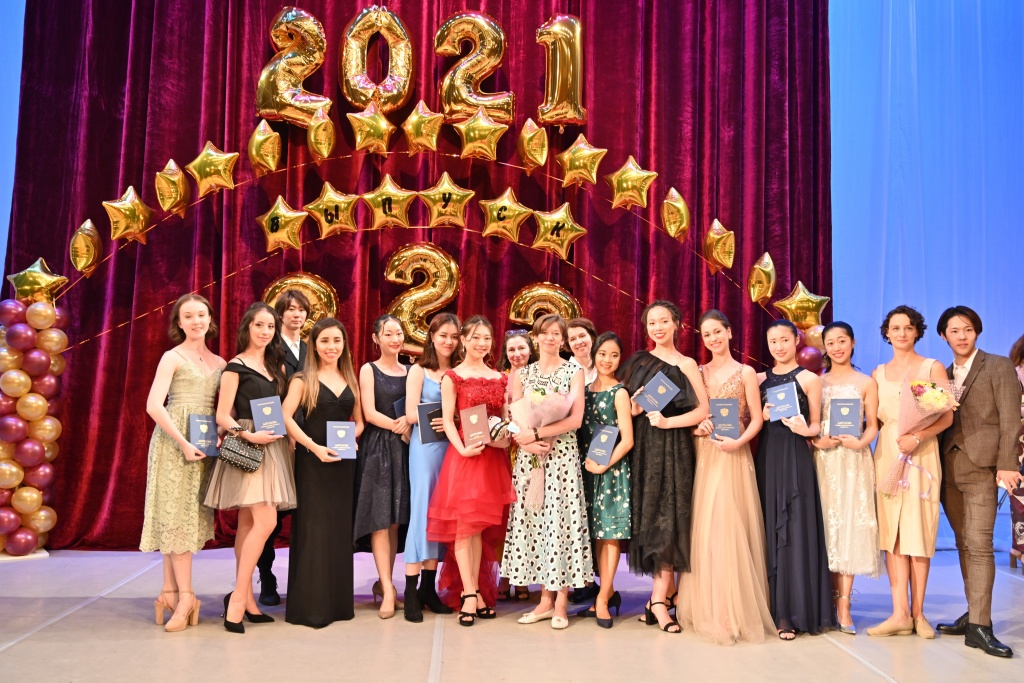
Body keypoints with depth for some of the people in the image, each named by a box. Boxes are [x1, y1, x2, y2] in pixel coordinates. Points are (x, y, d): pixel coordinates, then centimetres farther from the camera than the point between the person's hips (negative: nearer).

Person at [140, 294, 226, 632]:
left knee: (193, 514, 7)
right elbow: (154, 406, -12)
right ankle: (185, 595, -1)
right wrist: (184, 443, -18)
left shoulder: (219, 362, 12)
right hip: (175, 442, -5)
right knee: (177, 514, -4)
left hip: (205, 445, 5)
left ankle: (170, 591, 17)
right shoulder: (173, 357, -2)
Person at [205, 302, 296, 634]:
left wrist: (287, 438, 4)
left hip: (271, 446, 7)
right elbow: (222, 416, -9)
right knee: (265, 521, -16)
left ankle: (245, 600, 12)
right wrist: (248, 435, -23)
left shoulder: (276, 366, 15)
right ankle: (238, 597, -8)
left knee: (248, 523, 9)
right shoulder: (236, 366, -5)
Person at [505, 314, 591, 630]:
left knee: (561, 519, -3)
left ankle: (561, 602, 6)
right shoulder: (523, 373, 11)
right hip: (529, 455, 3)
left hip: (562, 455, -3)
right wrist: (526, 442, -14)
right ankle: (546, 598, 14)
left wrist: (536, 433, -14)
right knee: (534, 520, 3)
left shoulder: (574, 371, 2)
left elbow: (575, 419, -8)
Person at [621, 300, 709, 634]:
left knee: (668, 517, -8)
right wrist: (636, 404, -7)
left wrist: (667, 422, -14)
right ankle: (670, 590, 14)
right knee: (647, 514, 2)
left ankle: (659, 601, -8)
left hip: (673, 447, -3)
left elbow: (703, 410, -5)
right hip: (643, 447, 4)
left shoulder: (686, 365, 3)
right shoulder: (638, 362, 12)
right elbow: (628, 409, 14)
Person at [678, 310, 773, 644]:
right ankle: (707, 607, 14)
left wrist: (739, 441, -18)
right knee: (703, 527, 3)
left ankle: (735, 609, 3)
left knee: (729, 527, -6)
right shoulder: (698, 373, 12)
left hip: (733, 457, -3)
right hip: (702, 456, 3)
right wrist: (696, 428, -8)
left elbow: (757, 418, -2)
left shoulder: (745, 373, 2)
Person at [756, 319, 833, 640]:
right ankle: (769, 608, 11)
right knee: (767, 528, 4)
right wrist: (763, 417, -7)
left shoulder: (809, 379, 2)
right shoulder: (760, 379, 12)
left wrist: (804, 429, -19)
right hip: (766, 456, 4)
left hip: (795, 457, -4)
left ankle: (790, 613, 1)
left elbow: (816, 425, 2)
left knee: (793, 530, -4)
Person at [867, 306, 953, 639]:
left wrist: (916, 438, -17)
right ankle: (900, 613, 1)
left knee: (919, 532, -1)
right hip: (886, 455, 3)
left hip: (922, 455, -2)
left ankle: (917, 612, 8)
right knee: (890, 532, -2)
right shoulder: (878, 373, 13)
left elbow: (947, 416, -3)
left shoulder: (933, 368, 4)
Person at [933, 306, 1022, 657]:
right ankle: (974, 613, 19)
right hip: (949, 467, 5)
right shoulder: (943, 374, 17)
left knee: (979, 544, -11)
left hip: (981, 466, -5)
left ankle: (979, 626, -10)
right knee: (964, 544, 10)